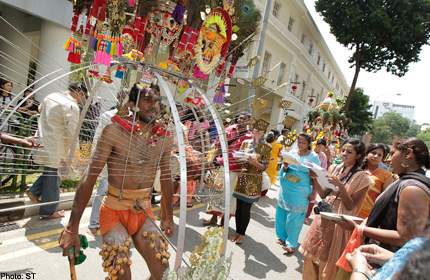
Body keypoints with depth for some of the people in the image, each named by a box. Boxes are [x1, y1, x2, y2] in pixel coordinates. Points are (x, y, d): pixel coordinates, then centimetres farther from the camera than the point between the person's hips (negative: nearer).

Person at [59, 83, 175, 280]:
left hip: (144, 212, 4)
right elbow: (90, 177, -15)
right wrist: (72, 228, -15)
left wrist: (169, 218, 15)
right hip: (114, 212, -4)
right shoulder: (114, 131, -15)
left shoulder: (164, 139, -2)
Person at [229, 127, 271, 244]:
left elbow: (264, 167, -5)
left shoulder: (267, 147, -2)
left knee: (246, 208, 3)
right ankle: (237, 232, 26)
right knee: (239, 207, 9)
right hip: (241, 178, 3)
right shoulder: (245, 142, 7)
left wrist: (255, 163, -24)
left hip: (253, 181, -3)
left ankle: (242, 234, 22)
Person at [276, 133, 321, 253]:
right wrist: (285, 167, -16)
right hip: (286, 188, 4)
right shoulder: (292, 153, 6)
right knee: (282, 212, 11)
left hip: (300, 191, -4)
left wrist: (313, 192, -10)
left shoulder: (313, 156, -5)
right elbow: (284, 171, 7)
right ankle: (283, 236, 32)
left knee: (294, 216, 2)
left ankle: (291, 243, 18)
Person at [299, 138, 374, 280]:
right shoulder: (335, 169, 5)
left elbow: (351, 206, -15)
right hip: (324, 218, 5)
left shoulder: (362, 177, -10)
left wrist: (340, 185, -26)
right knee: (313, 254, 15)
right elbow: (324, 194, 5)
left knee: (329, 261, 8)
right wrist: (315, 179, -9)